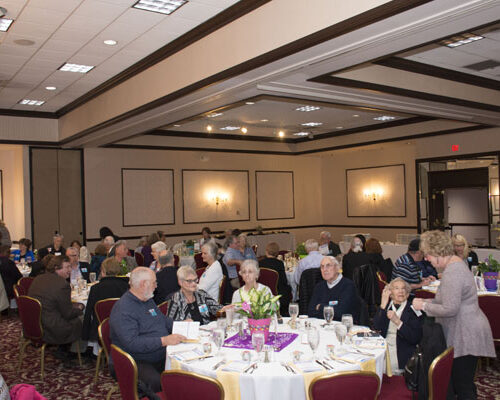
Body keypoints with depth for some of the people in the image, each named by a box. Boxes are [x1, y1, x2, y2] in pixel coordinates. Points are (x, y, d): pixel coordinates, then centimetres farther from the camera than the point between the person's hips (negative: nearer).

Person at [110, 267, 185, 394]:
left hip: (161, 357, 8)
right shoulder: (123, 309, -15)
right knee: (156, 381, -35)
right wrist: (164, 341, -27)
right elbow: (132, 343, -24)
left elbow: (164, 320, 30)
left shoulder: (148, 300, 15)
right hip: (136, 362, -8)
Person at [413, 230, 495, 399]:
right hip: (464, 334, 10)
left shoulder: (452, 272, -22)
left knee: (463, 386, -2)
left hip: (466, 336, -10)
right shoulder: (455, 262, 11)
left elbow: (450, 309, -25)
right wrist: (427, 301, 11)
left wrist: (424, 306, -12)